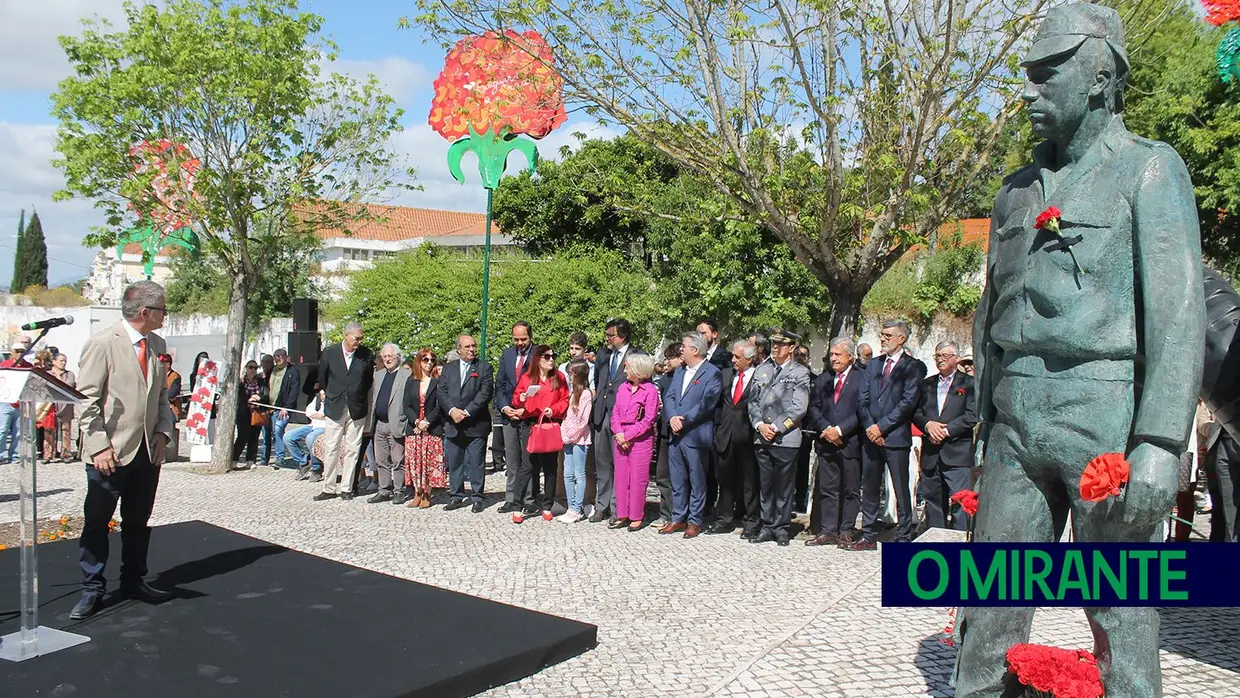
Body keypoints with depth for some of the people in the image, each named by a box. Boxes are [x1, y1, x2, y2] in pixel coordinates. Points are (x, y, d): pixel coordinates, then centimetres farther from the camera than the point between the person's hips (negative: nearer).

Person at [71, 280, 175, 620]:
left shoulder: (157, 345, 9)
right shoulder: (102, 344, -10)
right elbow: (87, 399, -11)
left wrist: (162, 432, 4)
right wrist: (99, 446, -16)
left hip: (148, 450, 6)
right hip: (111, 453, -6)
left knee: (139, 521, 14)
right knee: (96, 522, 2)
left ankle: (134, 580, 27)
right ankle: (92, 590, 12)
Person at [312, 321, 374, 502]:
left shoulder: (367, 355, -3)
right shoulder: (329, 353, -3)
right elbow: (322, 378, 12)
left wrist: (359, 397, 10)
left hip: (357, 409, 0)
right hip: (335, 408, 0)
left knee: (352, 450, 4)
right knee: (331, 449, 4)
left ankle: (346, 488, 12)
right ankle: (329, 488, 12)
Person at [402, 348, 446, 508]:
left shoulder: (438, 382, 1)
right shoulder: (411, 382, 10)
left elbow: (439, 406, -5)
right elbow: (407, 406, 5)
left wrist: (426, 422, -13)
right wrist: (417, 422, -10)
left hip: (433, 429, -3)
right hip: (413, 428, 3)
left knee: (431, 462, -2)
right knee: (415, 461, 3)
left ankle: (427, 496, 5)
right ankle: (417, 495, 10)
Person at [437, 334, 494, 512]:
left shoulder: (484, 368, 3)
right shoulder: (448, 369, 14)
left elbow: (485, 393, -7)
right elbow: (441, 392, 5)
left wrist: (467, 412, -14)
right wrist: (452, 410, -12)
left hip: (476, 424, -3)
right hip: (453, 424, 4)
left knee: (475, 463, -1)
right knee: (454, 463, 8)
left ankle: (477, 498, 8)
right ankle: (456, 497, 18)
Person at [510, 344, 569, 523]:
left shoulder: (559, 378, 6)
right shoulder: (526, 378, 3)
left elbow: (565, 400, 5)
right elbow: (516, 400, 8)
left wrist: (553, 409, -12)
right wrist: (521, 400, -14)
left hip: (552, 425, 2)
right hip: (531, 425, -2)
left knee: (550, 467, 7)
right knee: (528, 466, -7)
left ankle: (547, 506, 17)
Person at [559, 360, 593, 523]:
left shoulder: (586, 394, -11)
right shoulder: (573, 392, 14)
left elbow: (583, 421, -14)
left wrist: (570, 436, -10)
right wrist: (564, 434, 6)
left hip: (580, 439, -8)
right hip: (569, 438, 8)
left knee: (579, 474, -1)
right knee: (568, 474, 9)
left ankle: (577, 510, 4)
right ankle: (572, 508, 15)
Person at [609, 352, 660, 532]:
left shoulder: (650, 390, -8)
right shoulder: (622, 387, 10)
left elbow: (648, 419, -11)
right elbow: (615, 412, 10)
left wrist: (628, 436, -12)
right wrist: (619, 433, -6)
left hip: (640, 440, -6)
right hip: (620, 439, 6)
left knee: (638, 479, 0)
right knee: (621, 477, 8)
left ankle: (636, 517, 9)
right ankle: (622, 515, 17)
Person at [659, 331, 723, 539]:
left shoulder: (712, 373, -7)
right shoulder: (679, 371, 16)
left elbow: (706, 404, -15)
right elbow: (669, 397, 9)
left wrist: (683, 421, -16)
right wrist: (672, 417, -9)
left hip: (696, 435, -7)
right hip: (675, 435, 7)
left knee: (697, 481, 4)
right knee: (677, 480, 12)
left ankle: (694, 521, 12)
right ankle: (678, 519, 21)